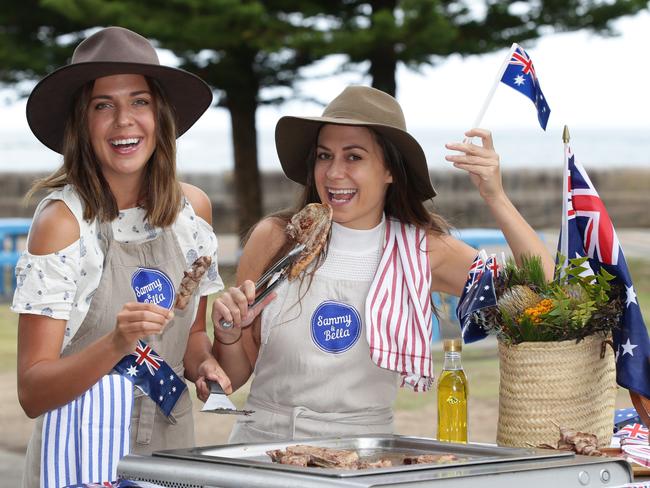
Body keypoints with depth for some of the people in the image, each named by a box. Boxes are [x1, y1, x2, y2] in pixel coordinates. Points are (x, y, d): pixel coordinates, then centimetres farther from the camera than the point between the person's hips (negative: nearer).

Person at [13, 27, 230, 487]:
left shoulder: (192, 208, 1)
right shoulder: (62, 219, -13)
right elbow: (32, 393, -15)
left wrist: (205, 366, -4)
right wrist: (115, 345, -30)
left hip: (171, 443, 5)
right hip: (85, 449, -5)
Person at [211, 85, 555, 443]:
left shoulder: (424, 251, 1)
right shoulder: (275, 238, -1)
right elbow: (233, 377, 7)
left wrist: (495, 198, -10)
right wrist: (228, 335, -13)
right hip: (264, 444, 0)